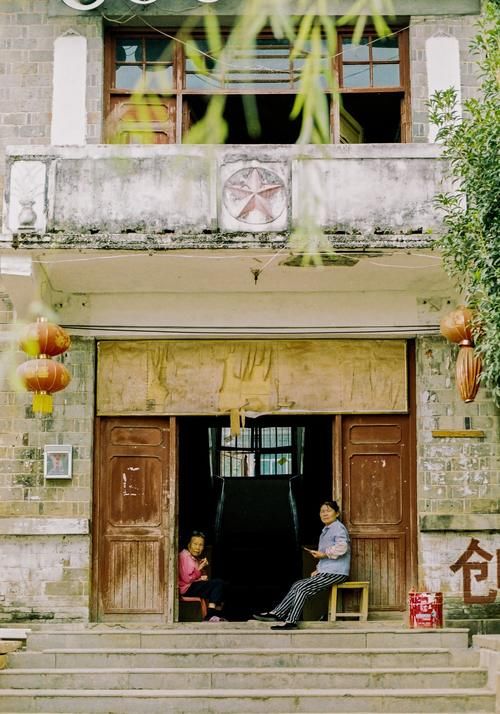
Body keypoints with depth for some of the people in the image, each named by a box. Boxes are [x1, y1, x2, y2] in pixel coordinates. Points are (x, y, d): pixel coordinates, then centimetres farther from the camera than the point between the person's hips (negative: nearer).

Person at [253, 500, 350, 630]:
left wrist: (323, 554, -19)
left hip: (335, 573, -10)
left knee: (302, 588, -17)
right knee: (297, 586, 2)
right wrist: (318, 570, 15)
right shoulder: (326, 531, 22)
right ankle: (276, 613, 0)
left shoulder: (338, 528, -9)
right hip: (325, 571, 10)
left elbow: (342, 547, -27)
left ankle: (291, 621, -14)